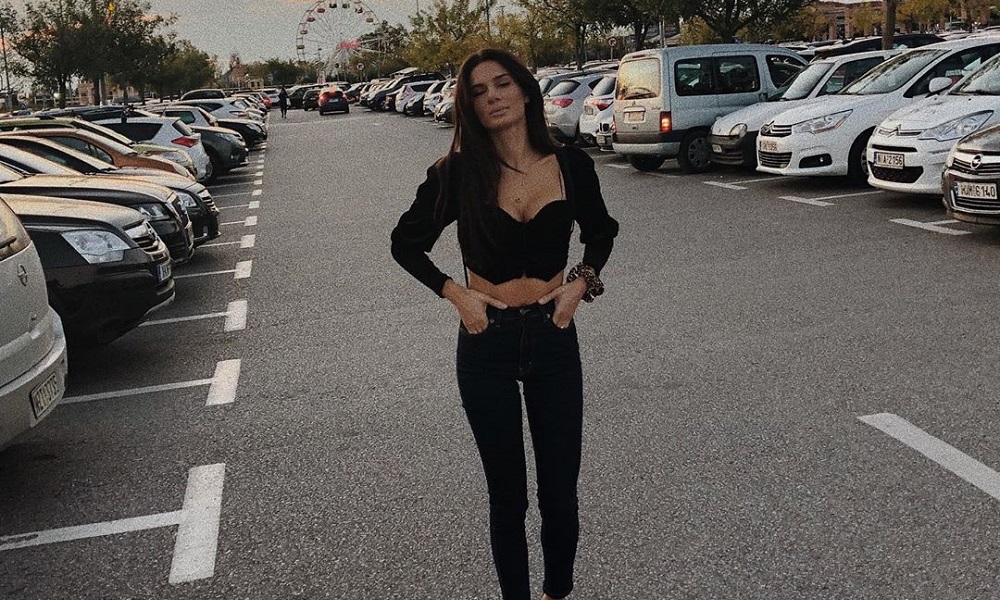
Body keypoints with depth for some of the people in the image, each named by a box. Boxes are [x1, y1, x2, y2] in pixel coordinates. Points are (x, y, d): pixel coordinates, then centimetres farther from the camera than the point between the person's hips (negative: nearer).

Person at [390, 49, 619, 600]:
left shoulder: (570, 164, -4)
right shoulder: (459, 172, -8)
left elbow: (600, 232, 15)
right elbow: (406, 242, 5)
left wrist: (582, 281, -2)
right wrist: (455, 293, -7)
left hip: (553, 337, 1)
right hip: (487, 341, -1)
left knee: (560, 492, 9)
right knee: (507, 495, 10)